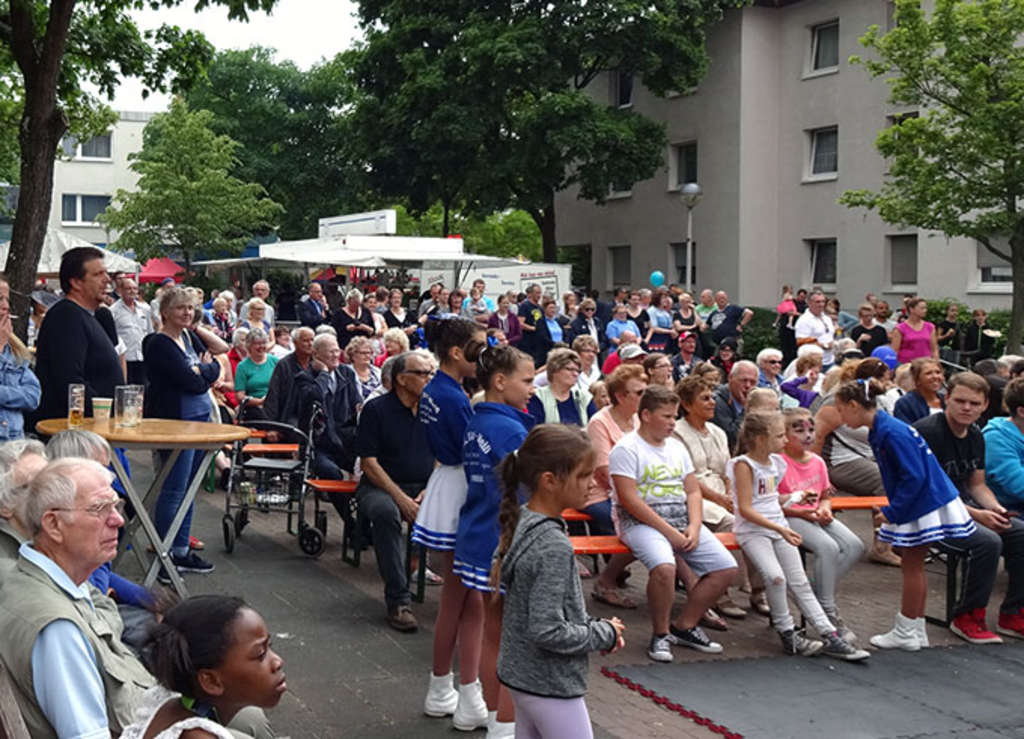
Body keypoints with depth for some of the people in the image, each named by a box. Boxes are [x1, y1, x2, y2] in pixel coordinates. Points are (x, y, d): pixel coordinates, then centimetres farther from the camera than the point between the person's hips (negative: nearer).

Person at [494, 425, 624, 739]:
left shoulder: (522, 523, 1)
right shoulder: (554, 548, -26)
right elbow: (548, 631, -27)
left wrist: (594, 626, 4)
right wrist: (604, 634, -13)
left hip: (520, 673, 9)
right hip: (551, 685, -9)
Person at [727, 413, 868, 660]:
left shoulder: (776, 462, 11)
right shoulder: (743, 465, -13)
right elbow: (745, 509, -18)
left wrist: (796, 496, 14)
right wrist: (779, 529, -23)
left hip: (779, 527, 7)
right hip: (752, 531, -7)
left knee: (800, 583, 3)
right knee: (776, 577, -27)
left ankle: (830, 635, 1)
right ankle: (787, 634, -11)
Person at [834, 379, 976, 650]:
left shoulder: (892, 432, -22)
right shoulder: (880, 430, 8)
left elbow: (914, 477, -24)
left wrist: (891, 512, -17)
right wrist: (893, 510, 11)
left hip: (925, 504, -10)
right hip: (917, 504, 10)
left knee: (912, 566, 0)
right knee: (913, 566, 14)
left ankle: (905, 634, 9)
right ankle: (917, 632, 22)